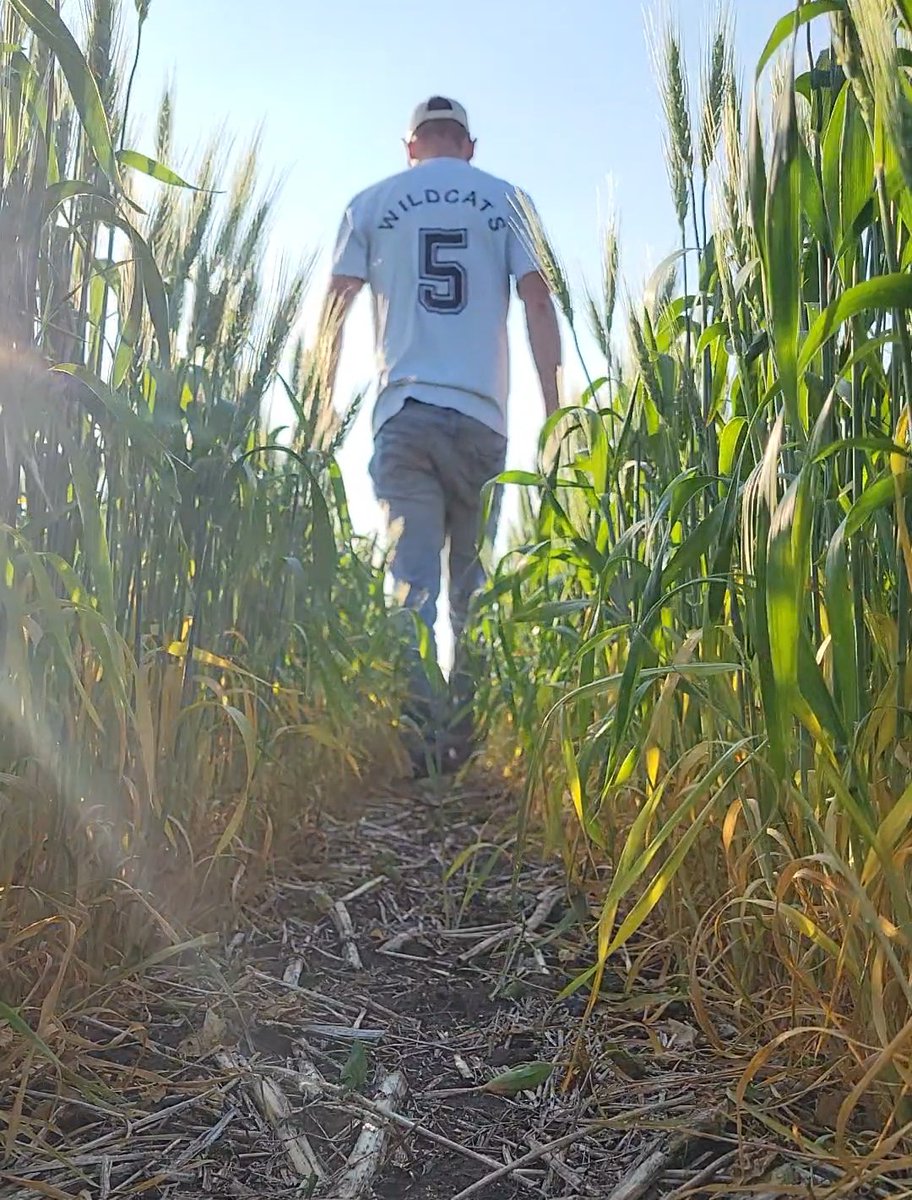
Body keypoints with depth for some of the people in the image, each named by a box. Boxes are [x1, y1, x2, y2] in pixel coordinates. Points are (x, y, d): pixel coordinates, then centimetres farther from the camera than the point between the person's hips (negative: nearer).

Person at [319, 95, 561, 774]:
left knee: (412, 581, -3)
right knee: (473, 584, 8)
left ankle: (419, 738, -11)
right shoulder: (507, 200, 13)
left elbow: (335, 308, 9)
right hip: (481, 417, 0)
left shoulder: (372, 204, 14)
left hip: (403, 413, 0)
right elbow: (538, 302, 4)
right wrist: (553, 410, 3)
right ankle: (467, 738, 10)